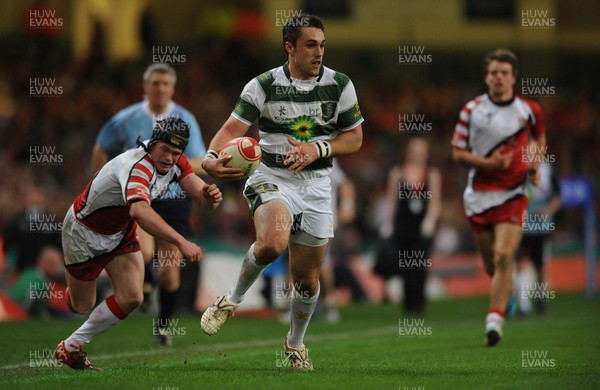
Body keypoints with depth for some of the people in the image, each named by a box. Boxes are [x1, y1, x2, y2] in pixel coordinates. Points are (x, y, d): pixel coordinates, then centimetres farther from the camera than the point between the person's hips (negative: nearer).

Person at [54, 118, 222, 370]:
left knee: (130, 299, -9)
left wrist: (210, 195, -45)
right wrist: (180, 242, -69)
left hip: (121, 231, 7)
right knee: (81, 306, 9)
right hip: (84, 232, -7)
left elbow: (200, 194, -19)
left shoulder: (175, 161, -14)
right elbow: (139, 210, -59)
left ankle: (71, 347, 10)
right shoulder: (138, 167, -40)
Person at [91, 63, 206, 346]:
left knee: (170, 273, 0)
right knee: (144, 252, -27)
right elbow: (100, 151, 14)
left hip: (174, 199, 1)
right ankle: (146, 283, 8)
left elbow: (199, 166, -5)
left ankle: (163, 325, 23)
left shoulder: (185, 121, -2)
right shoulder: (127, 119, -1)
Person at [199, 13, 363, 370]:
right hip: (272, 178, -3)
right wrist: (212, 158, -36)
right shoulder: (263, 85, -7)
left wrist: (318, 149, -14)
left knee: (307, 277, 8)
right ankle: (233, 300, -5)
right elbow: (234, 127, -14)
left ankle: (296, 343, 35)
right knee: (272, 243, -33)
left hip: (316, 185, 3)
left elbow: (355, 137, 5)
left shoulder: (340, 84, 0)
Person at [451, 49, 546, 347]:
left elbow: (539, 137, 22)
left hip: (512, 196, -2)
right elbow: (458, 152, 2)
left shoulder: (528, 110, 1)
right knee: (491, 265, 11)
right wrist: (487, 163, -14)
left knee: (503, 258, -18)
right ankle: (505, 293, 45)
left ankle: (494, 321, -18)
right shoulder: (472, 110, 0)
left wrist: (536, 163, 3)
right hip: (479, 196, 2)